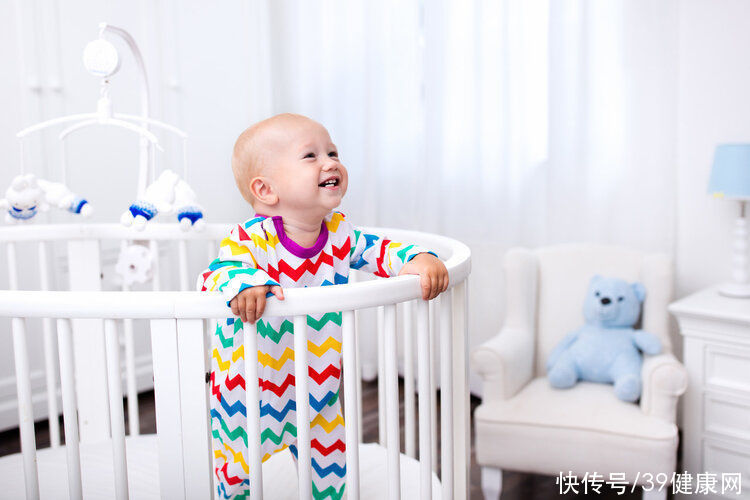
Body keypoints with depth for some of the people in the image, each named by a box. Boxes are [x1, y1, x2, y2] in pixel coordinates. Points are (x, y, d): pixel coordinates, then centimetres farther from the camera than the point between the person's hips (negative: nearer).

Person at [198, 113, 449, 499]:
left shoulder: (339, 233, -7)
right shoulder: (250, 239, -24)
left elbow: (378, 250, 0)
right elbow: (214, 274, -34)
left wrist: (417, 259, -19)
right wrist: (242, 282, -55)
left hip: (316, 384, 4)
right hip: (250, 388, -4)